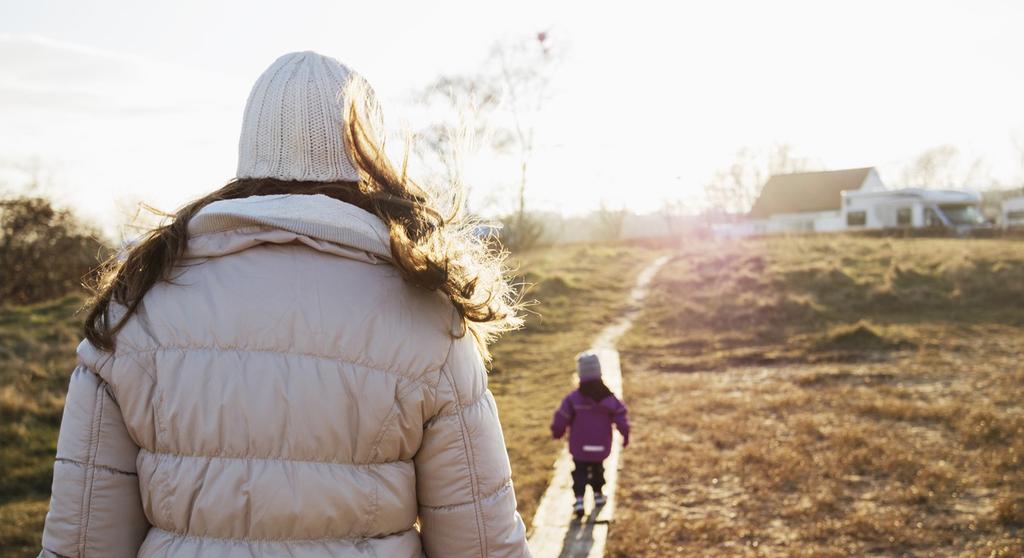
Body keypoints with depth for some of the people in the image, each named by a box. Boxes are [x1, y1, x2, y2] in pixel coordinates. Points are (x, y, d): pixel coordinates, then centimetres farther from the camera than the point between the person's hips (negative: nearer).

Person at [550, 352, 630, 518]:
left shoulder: (573, 398, -16)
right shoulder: (609, 397, -9)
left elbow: (561, 420, -11)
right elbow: (622, 420, -8)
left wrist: (557, 432, 10)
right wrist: (625, 436, 10)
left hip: (580, 448, -2)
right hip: (601, 448, 3)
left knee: (579, 472, 10)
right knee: (597, 469, 26)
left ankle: (579, 500, -7)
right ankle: (598, 495, 38)